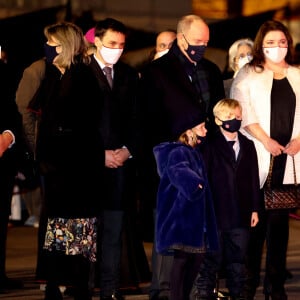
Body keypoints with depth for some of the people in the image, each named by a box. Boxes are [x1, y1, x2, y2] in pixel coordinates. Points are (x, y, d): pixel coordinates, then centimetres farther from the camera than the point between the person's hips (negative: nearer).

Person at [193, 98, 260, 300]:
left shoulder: (248, 145, 10)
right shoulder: (211, 146, -4)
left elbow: (254, 178, 11)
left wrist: (254, 208, 8)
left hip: (241, 214, 4)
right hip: (216, 213, -4)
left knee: (238, 261, 11)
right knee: (211, 260, 1)